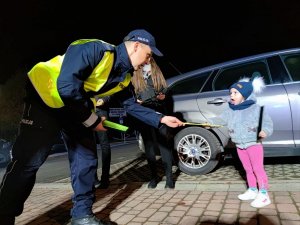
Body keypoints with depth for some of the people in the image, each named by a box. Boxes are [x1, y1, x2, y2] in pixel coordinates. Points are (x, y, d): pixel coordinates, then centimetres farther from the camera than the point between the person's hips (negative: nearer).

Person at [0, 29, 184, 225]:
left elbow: (132, 105, 10)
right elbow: (67, 86, -34)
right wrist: (92, 120, -21)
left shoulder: (124, 76, -1)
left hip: (77, 107, 8)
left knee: (87, 160, 3)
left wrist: (161, 119, 2)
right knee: (28, 161, -7)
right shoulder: (95, 49, -28)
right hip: (46, 99, -8)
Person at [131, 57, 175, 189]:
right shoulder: (135, 78, 12)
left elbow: (164, 91, 18)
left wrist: (162, 96, -4)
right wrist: (136, 101, -6)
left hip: (158, 113, 0)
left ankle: (169, 177, 0)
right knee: (149, 145, 4)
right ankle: (154, 176, 14)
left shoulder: (158, 75, 15)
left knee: (164, 143, -5)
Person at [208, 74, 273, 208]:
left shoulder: (256, 108, -10)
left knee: (258, 169, -2)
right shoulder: (230, 110, 4)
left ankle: (264, 194, 7)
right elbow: (221, 119, -3)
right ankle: (252, 190, 29)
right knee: (248, 169, 16)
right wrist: (209, 122, -20)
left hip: (254, 144, -5)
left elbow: (267, 122, -9)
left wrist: (265, 131, -29)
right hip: (240, 146, 6)